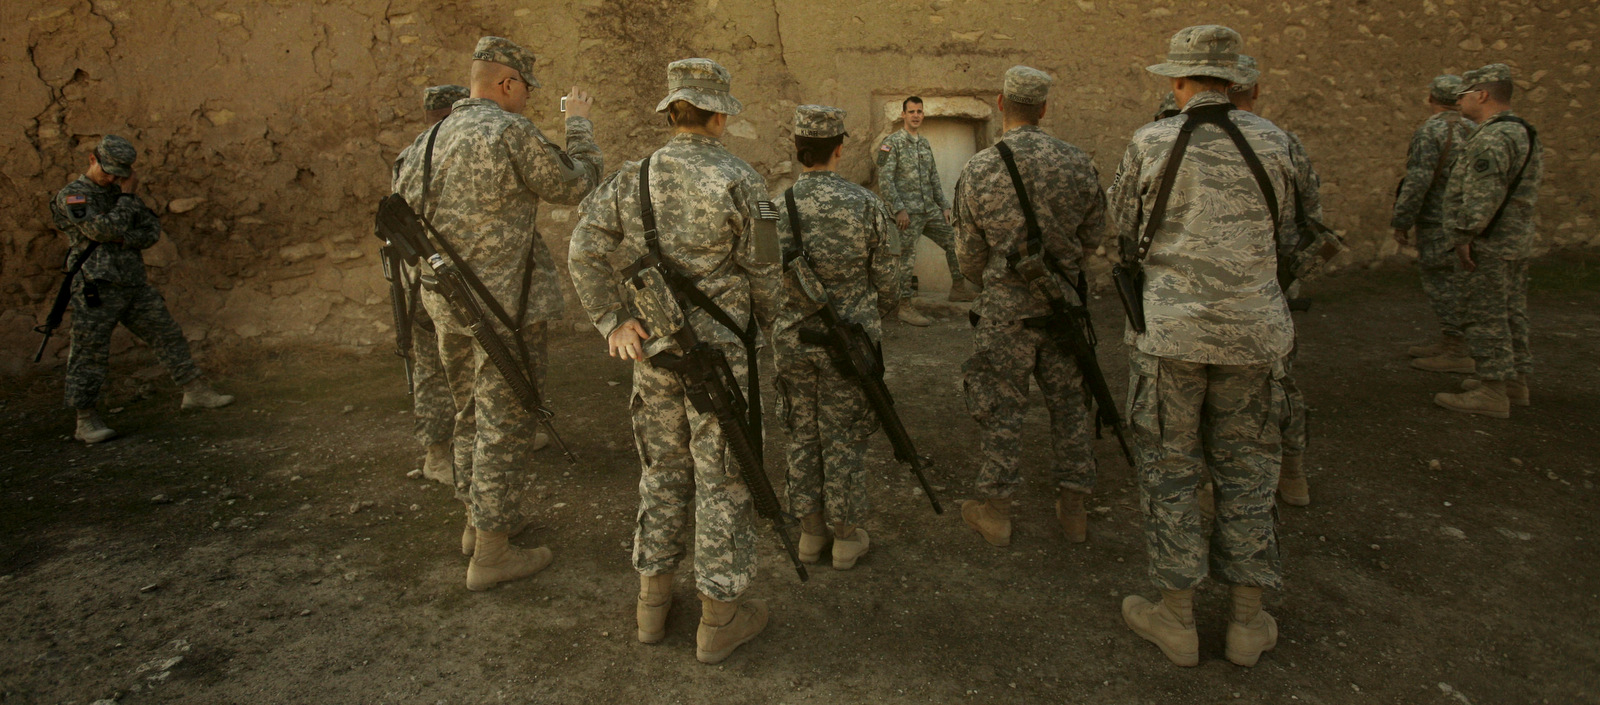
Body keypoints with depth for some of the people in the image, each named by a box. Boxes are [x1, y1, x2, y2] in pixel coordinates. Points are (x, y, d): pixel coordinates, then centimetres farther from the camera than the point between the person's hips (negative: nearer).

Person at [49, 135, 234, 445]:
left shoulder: (120, 192, 15)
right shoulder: (72, 196, -7)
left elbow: (152, 229, 7)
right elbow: (104, 229, -20)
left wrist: (125, 238, -12)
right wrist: (127, 196, -12)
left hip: (135, 285, 7)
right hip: (96, 289, -6)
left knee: (168, 335, 6)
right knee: (90, 355, 0)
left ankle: (196, 391, 13)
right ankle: (85, 420, 7)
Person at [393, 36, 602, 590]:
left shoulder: (435, 136, 10)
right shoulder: (512, 131, -13)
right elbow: (575, 186, -4)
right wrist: (579, 125, 9)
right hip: (505, 302, -8)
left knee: (472, 414, 20)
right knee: (506, 424, 0)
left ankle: (480, 519, 35)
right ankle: (491, 553, 8)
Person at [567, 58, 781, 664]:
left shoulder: (633, 177, 3)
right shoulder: (740, 181, -11)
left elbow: (584, 252, -5)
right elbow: (761, 271, -6)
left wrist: (612, 323, -3)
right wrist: (764, 321, 13)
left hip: (655, 348, 5)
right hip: (721, 350, -4)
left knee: (663, 470, 18)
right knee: (723, 478, 6)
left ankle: (653, 601, 29)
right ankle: (720, 617, 16)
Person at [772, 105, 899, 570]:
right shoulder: (867, 206, -11)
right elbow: (886, 282, -4)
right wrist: (873, 318, 17)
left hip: (793, 339, 2)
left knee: (803, 436, 16)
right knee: (844, 439, 9)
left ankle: (811, 532, 26)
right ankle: (847, 537, 22)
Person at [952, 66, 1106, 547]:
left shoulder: (978, 170, -8)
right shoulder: (1078, 164, -2)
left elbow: (968, 254, 0)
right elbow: (1093, 237, 9)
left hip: (1005, 306, -2)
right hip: (1063, 300, 3)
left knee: (1002, 408, 6)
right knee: (1068, 402, 14)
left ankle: (995, 512, 16)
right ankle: (1073, 508, 23)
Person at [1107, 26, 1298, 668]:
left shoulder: (1149, 144, -6)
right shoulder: (1271, 141, 1)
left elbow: (1122, 225, 4)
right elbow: (1281, 219, 14)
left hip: (1169, 329, -2)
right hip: (1252, 328, 3)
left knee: (1168, 469, 9)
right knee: (1245, 469, 14)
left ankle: (1176, 618, 18)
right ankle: (1249, 621, 23)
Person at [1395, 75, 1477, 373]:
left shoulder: (1430, 131, -13)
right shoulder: (1473, 130, 12)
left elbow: (1418, 181, -20)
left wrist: (1401, 221, -14)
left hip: (1439, 222, -9)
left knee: (1443, 284, -4)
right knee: (1449, 281, 17)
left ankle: (1458, 353, -2)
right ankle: (1447, 342, 24)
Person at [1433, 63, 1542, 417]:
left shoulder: (1493, 137, -18)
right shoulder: (1524, 133, 17)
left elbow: (1484, 194, -26)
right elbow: (1528, 188, 20)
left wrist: (1466, 235, -21)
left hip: (1491, 244, -11)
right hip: (1518, 240, 11)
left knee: (1486, 316, -6)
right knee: (1512, 314, 16)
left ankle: (1492, 392, -3)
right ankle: (1516, 381, 26)